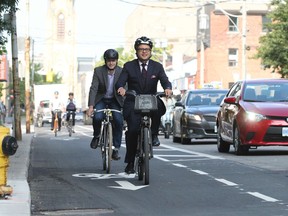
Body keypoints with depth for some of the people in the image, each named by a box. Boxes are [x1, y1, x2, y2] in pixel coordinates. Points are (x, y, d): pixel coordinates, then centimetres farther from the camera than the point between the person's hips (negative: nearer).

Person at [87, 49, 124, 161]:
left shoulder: (121, 72, -10)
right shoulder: (98, 71, -13)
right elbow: (93, 88, -18)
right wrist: (91, 106, -29)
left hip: (115, 101, 1)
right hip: (101, 100, -1)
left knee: (119, 121, -21)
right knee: (97, 117, -28)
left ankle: (115, 148, -9)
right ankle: (96, 136, 4)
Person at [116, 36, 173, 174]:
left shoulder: (157, 67, 7)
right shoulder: (129, 66, 5)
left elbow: (165, 80, -8)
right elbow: (120, 81, -8)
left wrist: (167, 88, -33)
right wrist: (120, 88, -33)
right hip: (133, 103, -1)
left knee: (159, 107, -35)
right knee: (132, 130, -16)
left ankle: (154, 134, -13)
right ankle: (130, 163, -4)